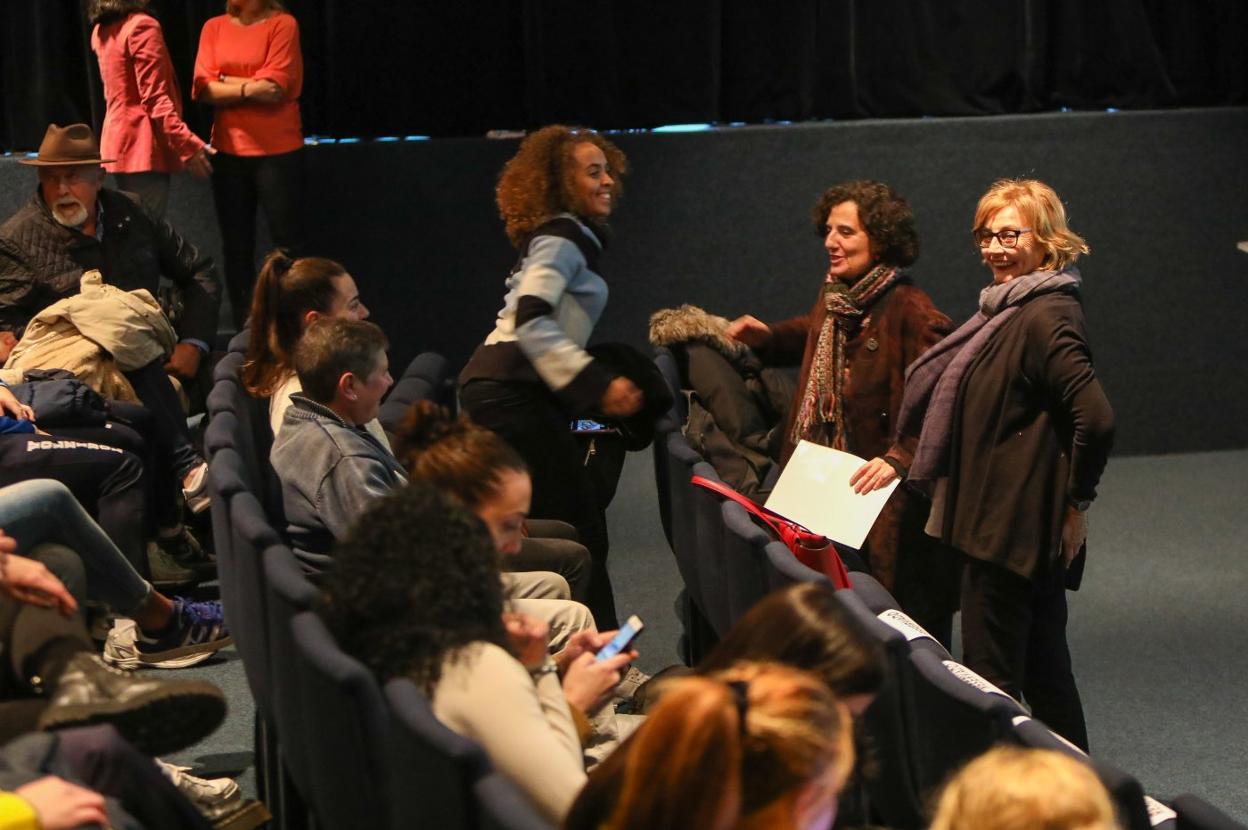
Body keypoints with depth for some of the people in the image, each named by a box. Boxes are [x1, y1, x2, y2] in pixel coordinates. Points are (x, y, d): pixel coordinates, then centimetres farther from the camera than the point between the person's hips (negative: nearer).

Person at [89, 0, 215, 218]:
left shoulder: (102, 30, 13)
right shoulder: (142, 26, -14)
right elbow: (155, 99, -20)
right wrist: (188, 144, -23)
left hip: (121, 142, 9)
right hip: (143, 145, -9)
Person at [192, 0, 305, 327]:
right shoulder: (214, 28, 6)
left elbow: (275, 89, -13)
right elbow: (203, 89, -2)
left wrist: (224, 82, -4)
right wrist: (247, 88, -14)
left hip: (278, 151, -4)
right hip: (228, 152, 4)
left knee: (288, 244, 0)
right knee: (236, 246, 9)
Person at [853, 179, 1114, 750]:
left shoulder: (1045, 319, -19)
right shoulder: (1009, 310, 14)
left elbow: (1094, 418, -27)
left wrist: (1074, 496, -15)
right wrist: (899, 459, 20)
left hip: (1013, 527, -10)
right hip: (1009, 526, 10)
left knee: (988, 679, -3)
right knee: (1042, 667, 16)